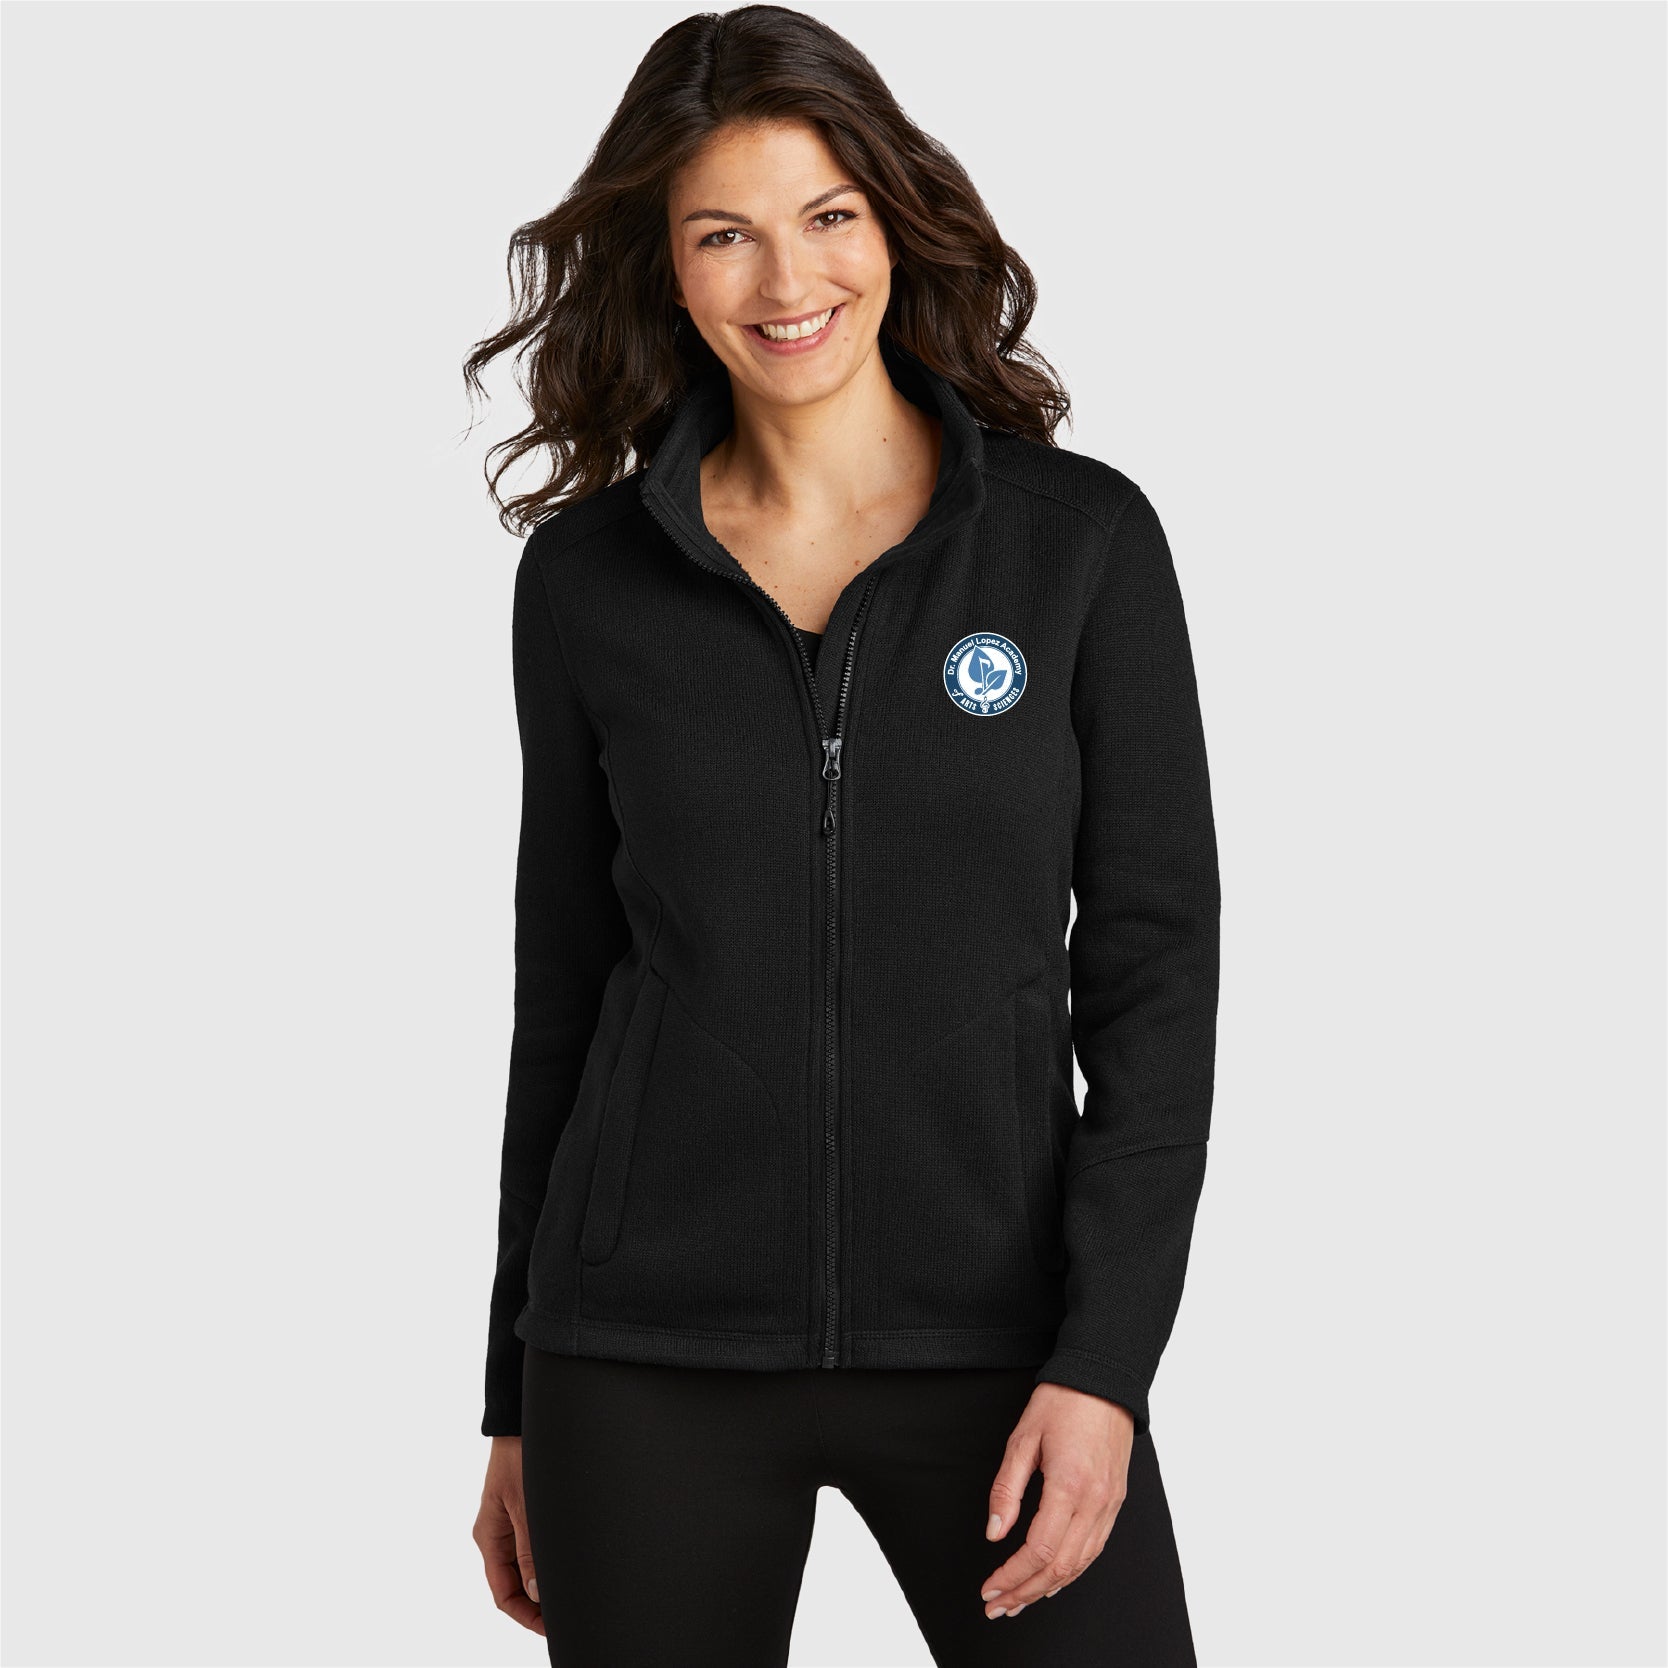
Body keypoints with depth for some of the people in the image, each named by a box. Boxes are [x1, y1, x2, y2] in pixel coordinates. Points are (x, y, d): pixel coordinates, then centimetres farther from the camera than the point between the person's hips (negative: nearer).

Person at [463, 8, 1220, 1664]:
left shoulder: (1081, 536, -1)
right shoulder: (586, 575, 3)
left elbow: (1156, 966, -2)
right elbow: (564, 983, 9)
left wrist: (1102, 1357, -11)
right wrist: (516, 1401, 10)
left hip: (992, 1332, -1)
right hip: (649, 1361, 1)